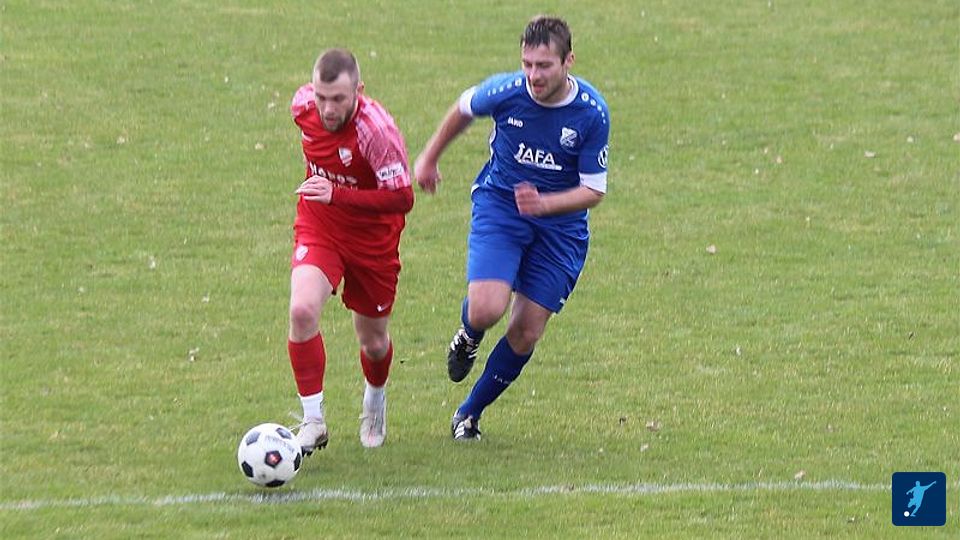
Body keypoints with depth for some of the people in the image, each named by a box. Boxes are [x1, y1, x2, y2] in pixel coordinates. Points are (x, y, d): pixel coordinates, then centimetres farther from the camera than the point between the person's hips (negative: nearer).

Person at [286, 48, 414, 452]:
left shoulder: (377, 130, -31)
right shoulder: (303, 105, -14)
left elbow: (401, 199, -31)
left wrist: (337, 194, -41)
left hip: (371, 238, -3)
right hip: (317, 228, 3)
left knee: (373, 340, 13)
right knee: (302, 310, -24)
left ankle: (375, 403, 49)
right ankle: (313, 422, -14)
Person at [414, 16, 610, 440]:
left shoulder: (592, 114, -18)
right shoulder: (505, 92, -17)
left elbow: (593, 190, -10)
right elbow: (462, 111, 8)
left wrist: (544, 203, -28)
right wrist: (429, 158, 20)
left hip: (560, 225, 1)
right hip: (498, 205, -1)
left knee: (526, 334, 0)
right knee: (485, 310, -22)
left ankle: (470, 413, 23)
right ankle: (468, 338, 17)